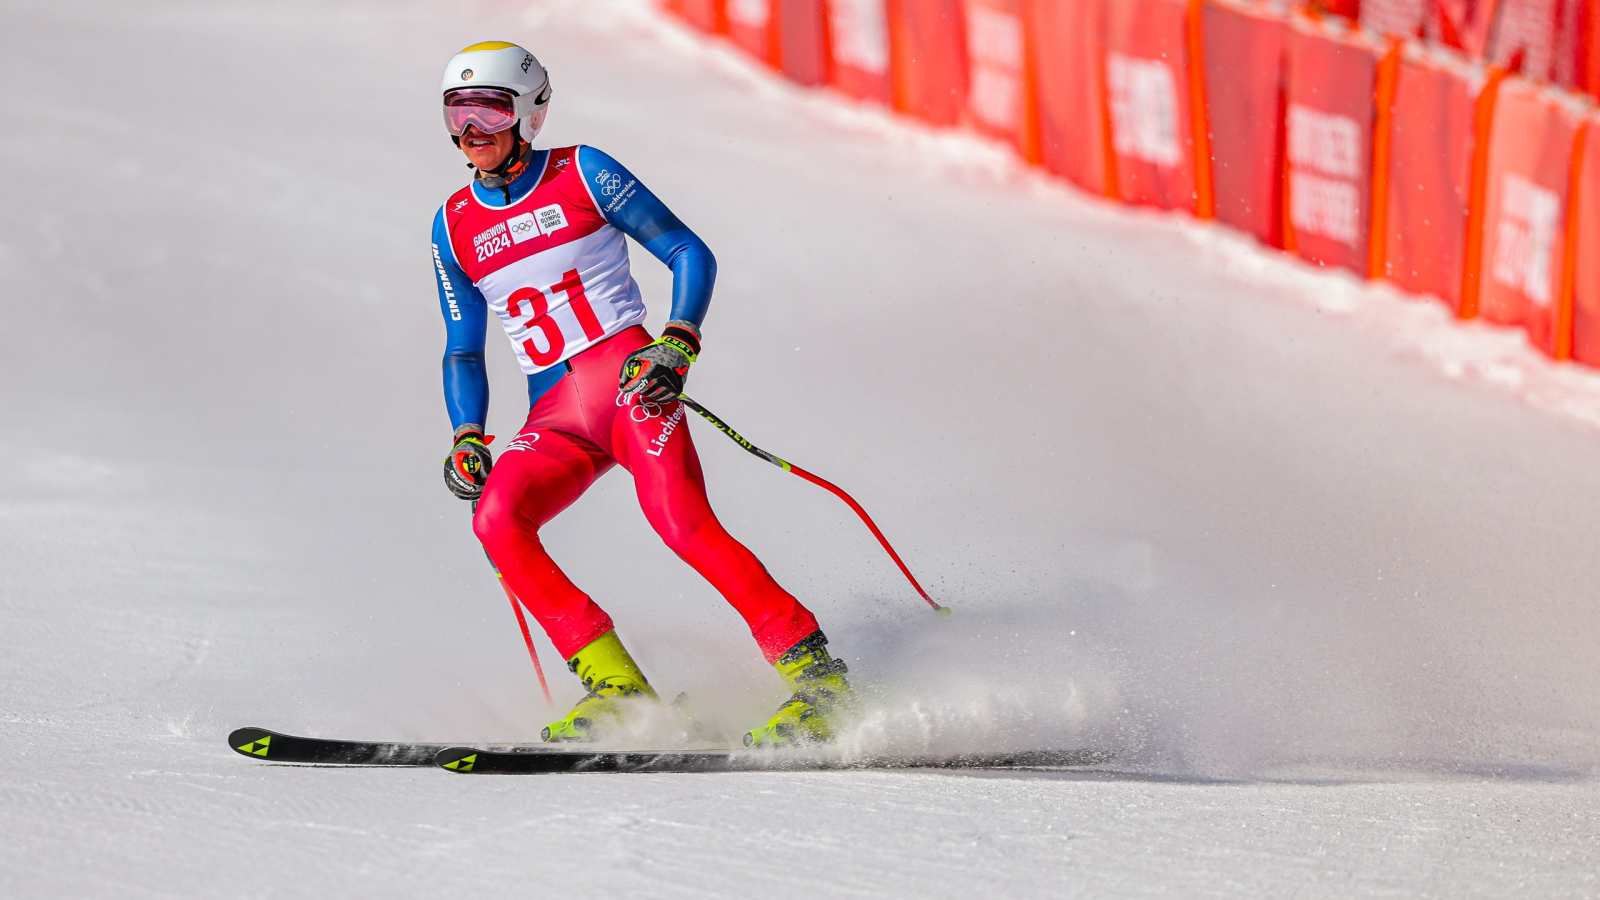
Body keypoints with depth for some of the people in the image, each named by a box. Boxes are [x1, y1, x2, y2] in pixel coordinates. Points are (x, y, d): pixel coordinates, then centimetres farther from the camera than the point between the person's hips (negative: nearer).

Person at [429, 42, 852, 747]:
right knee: (495, 518, -23)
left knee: (682, 524, -26)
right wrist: (467, 441, 6)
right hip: (554, 416, 4)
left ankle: (815, 677, -21)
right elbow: (463, 351, 22)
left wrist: (677, 346, -14)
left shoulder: (581, 175, 1)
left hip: (629, 377, -4)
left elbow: (691, 255, 2)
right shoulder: (454, 227, 14)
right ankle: (616, 689, -19)